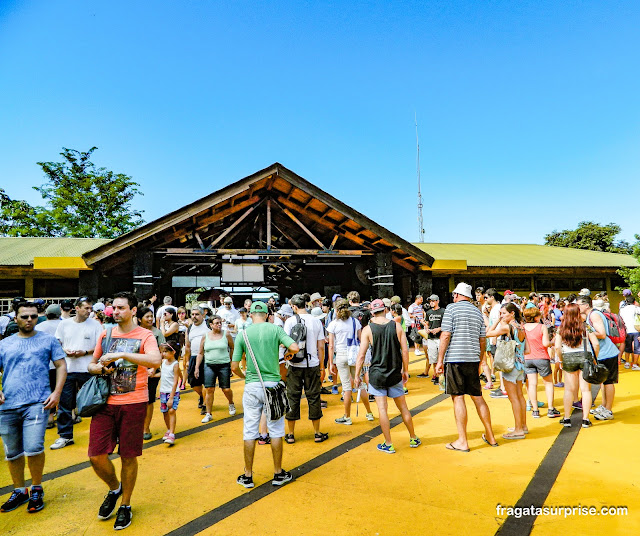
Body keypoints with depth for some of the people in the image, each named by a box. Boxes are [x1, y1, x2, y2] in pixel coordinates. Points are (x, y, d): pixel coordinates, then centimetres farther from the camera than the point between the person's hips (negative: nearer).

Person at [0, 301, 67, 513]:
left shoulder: (48, 340, 6)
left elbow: (61, 366, 5)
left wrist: (57, 392, -6)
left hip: (37, 403, -3)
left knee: (33, 448, -12)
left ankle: (37, 490, 11)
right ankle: (19, 491, 32)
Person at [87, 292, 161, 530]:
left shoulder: (145, 335, -6)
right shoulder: (105, 334, 9)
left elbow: (155, 360, -25)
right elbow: (91, 365, 19)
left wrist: (121, 354, -26)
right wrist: (102, 368, -5)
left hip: (133, 404, -4)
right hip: (105, 403, 4)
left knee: (128, 457, 7)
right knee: (96, 455, 1)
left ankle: (125, 505, 29)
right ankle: (114, 488, 33)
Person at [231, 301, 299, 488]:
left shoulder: (243, 334, 0)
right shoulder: (275, 329, -3)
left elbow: (234, 367, 1)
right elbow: (295, 347, -13)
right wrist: (288, 353, 9)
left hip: (252, 386, 1)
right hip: (273, 384, -1)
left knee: (250, 432, 10)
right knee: (276, 431, 11)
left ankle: (248, 476, 20)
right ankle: (278, 474, 22)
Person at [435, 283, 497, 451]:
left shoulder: (451, 308, -3)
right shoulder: (477, 312, 14)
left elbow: (445, 336, -10)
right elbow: (482, 340, 15)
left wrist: (440, 361, -7)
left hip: (455, 358, -6)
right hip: (473, 359, 6)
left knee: (458, 397, -1)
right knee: (478, 397, 14)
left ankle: (462, 441, 3)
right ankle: (490, 436, 25)